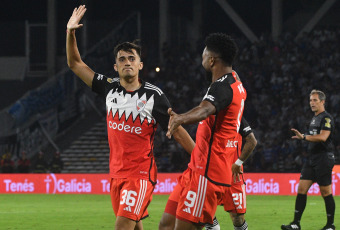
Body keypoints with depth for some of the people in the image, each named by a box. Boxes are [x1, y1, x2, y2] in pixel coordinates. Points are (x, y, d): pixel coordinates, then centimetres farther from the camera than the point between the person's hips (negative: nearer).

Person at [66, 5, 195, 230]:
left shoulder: (154, 95, -8)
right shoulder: (110, 88, 5)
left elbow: (178, 131, -3)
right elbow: (76, 64, 12)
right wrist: (70, 33, 0)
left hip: (141, 172, -5)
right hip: (117, 171, 6)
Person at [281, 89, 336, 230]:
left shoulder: (326, 118, -10)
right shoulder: (314, 118, 18)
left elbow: (323, 137, -24)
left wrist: (304, 137, -22)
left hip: (324, 159, -9)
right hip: (312, 159, 9)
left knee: (326, 192, -4)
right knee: (301, 188, 1)